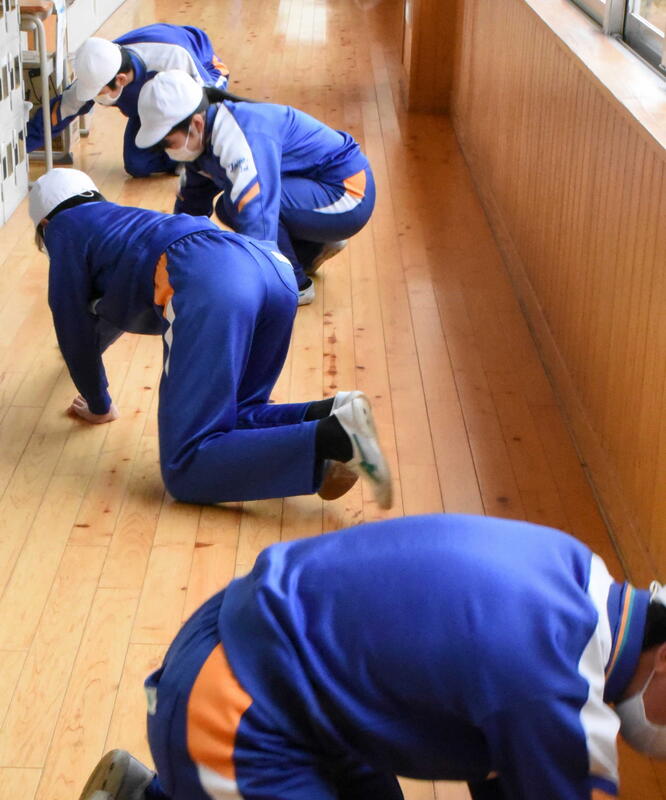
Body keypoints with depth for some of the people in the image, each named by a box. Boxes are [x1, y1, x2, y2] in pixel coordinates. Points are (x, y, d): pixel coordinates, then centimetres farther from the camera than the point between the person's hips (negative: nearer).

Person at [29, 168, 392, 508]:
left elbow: (74, 325, 24)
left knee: (186, 470, -12)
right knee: (229, 422, 22)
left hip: (209, 286, -8)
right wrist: (92, 347, 82)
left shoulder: (66, 227, 24)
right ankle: (326, 415, -7)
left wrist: (99, 407, 38)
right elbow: (121, 303, 63)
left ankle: (337, 438, -28)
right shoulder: (123, 220, 44)